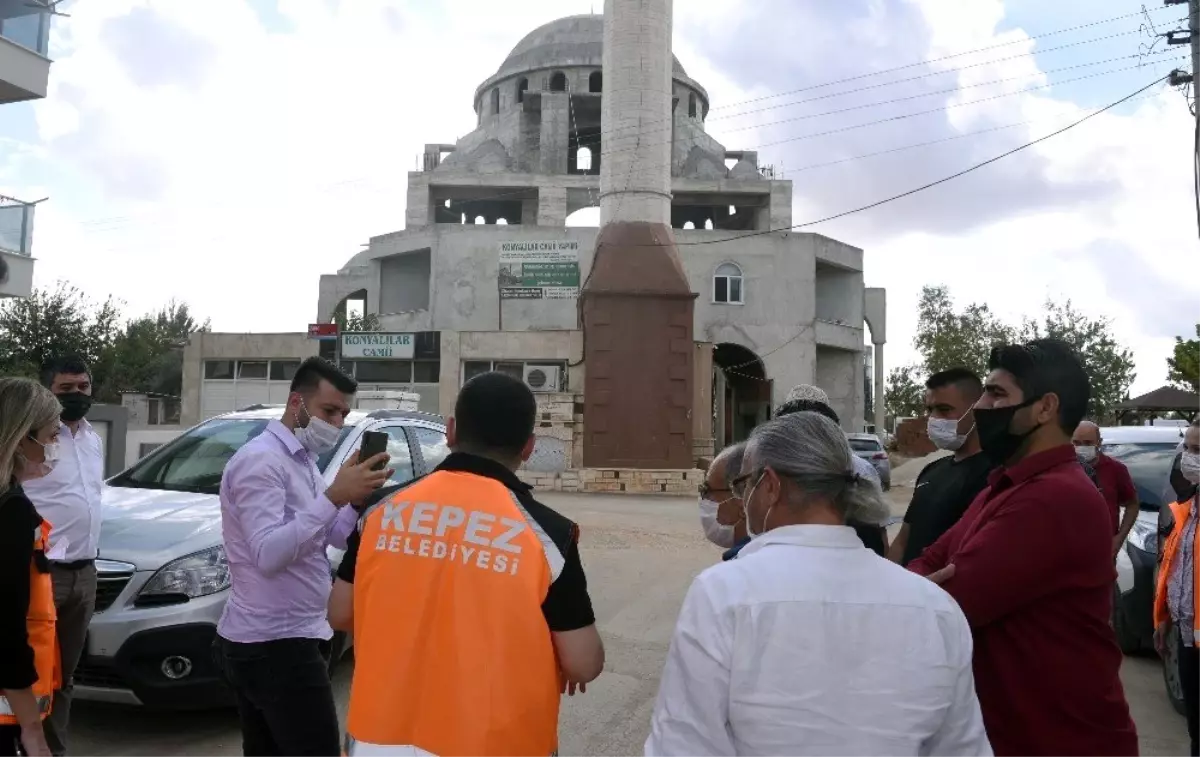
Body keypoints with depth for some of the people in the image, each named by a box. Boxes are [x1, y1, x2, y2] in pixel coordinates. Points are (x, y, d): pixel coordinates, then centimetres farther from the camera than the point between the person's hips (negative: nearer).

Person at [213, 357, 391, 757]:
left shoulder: (303, 461, 14)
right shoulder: (261, 460, -16)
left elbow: (337, 537, 13)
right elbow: (268, 555, -26)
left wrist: (357, 498, -6)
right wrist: (333, 497, -31)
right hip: (276, 646, -10)